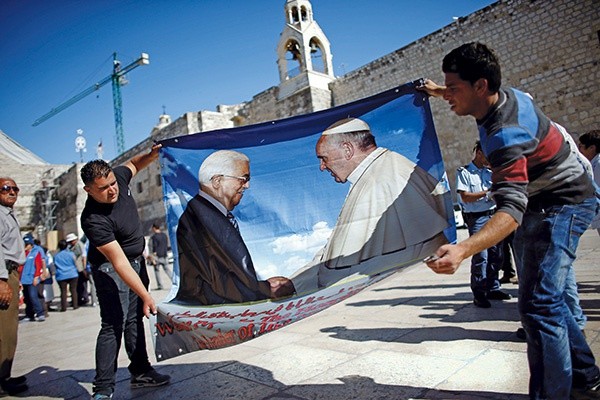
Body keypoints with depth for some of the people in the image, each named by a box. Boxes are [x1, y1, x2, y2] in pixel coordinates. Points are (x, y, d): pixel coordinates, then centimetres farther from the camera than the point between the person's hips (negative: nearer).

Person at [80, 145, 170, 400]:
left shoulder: (118, 177, -13)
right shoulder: (94, 219, -32)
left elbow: (133, 164, 13)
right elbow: (119, 263, -34)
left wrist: (152, 155, -8)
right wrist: (146, 296, -35)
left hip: (137, 260, 7)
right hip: (110, 269, -7)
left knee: (135, 319, 13)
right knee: (113, 325, -9)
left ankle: (140, 372, 25)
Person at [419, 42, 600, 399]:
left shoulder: (505, 134, -35)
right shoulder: (505, 94, -7)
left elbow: (511, 211, -44)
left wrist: (462, 250, -58)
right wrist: (439, 92, 20)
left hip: (563, 204, -10)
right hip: (540, 201, 10)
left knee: (538, 305, -18)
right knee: (542, 297, 15)